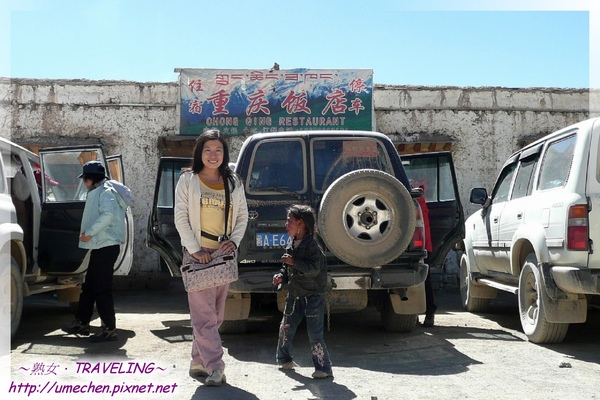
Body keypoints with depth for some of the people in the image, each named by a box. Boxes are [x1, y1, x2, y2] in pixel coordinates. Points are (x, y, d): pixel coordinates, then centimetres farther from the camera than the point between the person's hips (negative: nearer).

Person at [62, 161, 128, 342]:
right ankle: (81, 323, 28)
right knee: (89, 286, 17)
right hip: (100, 246, 10)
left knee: (102, 289, -7)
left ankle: (109, 329, -2)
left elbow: (108, 214, -27)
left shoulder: (105, 192, -11)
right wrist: (89, 232, 9)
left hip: (106, 247, -10)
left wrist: (89, 232, -22)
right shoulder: (97, 193, 21)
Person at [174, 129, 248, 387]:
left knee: (216, 314, 8)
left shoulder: (234, 182, 10)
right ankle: (215, 368, -8)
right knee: (204, 313, -8)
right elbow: (181, 218, -3)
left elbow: (243, 216, 12)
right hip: (198, 255, -4)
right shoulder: (188, 180, 1)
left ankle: (198, 363, 19)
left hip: (223, 254, 4)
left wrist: (234, 240, -5)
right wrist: (194, 249, -12)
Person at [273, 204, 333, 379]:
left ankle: (323, 367, -1)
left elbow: (314, 268, -26)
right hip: (295, 295, 8)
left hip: (313, 296, -8)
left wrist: (294, 262, -29)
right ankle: (284, 359, 33)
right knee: (286, 328, 15)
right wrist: (281, 276, 0)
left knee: (315, 333, -8)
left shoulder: (311, 245, -16)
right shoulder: (292, 246, 9)